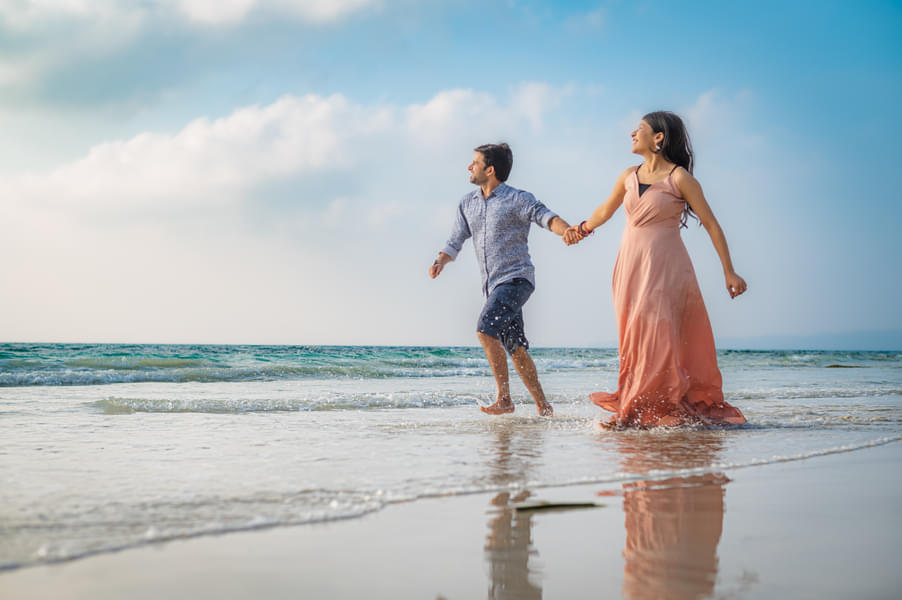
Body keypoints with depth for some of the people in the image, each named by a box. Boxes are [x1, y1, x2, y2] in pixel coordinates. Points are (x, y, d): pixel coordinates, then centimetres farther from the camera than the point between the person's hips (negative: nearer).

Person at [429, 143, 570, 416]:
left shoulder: (517, 199, -6)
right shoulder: (467, 203, 12)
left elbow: (545, 216, -18)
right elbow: (456, 241, 12)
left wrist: (568, 231, -39)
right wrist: (440, 262, -9)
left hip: (516, 278, -7)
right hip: (492, 284, 7)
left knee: (486, 329, -25)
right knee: (515, 347, 10)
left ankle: (504, 398, -17)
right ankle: (543, 406, 20)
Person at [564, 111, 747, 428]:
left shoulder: (680, 179, -6)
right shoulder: (628, 177, 9)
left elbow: (712, 225, -3)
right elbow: (606, 210, 29)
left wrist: (729, 272, -5)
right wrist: (582, 230, 45)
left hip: (665, 266, -5)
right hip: (631, 265, 5)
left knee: (656, 334, -10)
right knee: (635, 337, 2)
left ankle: (637, 412, -5)